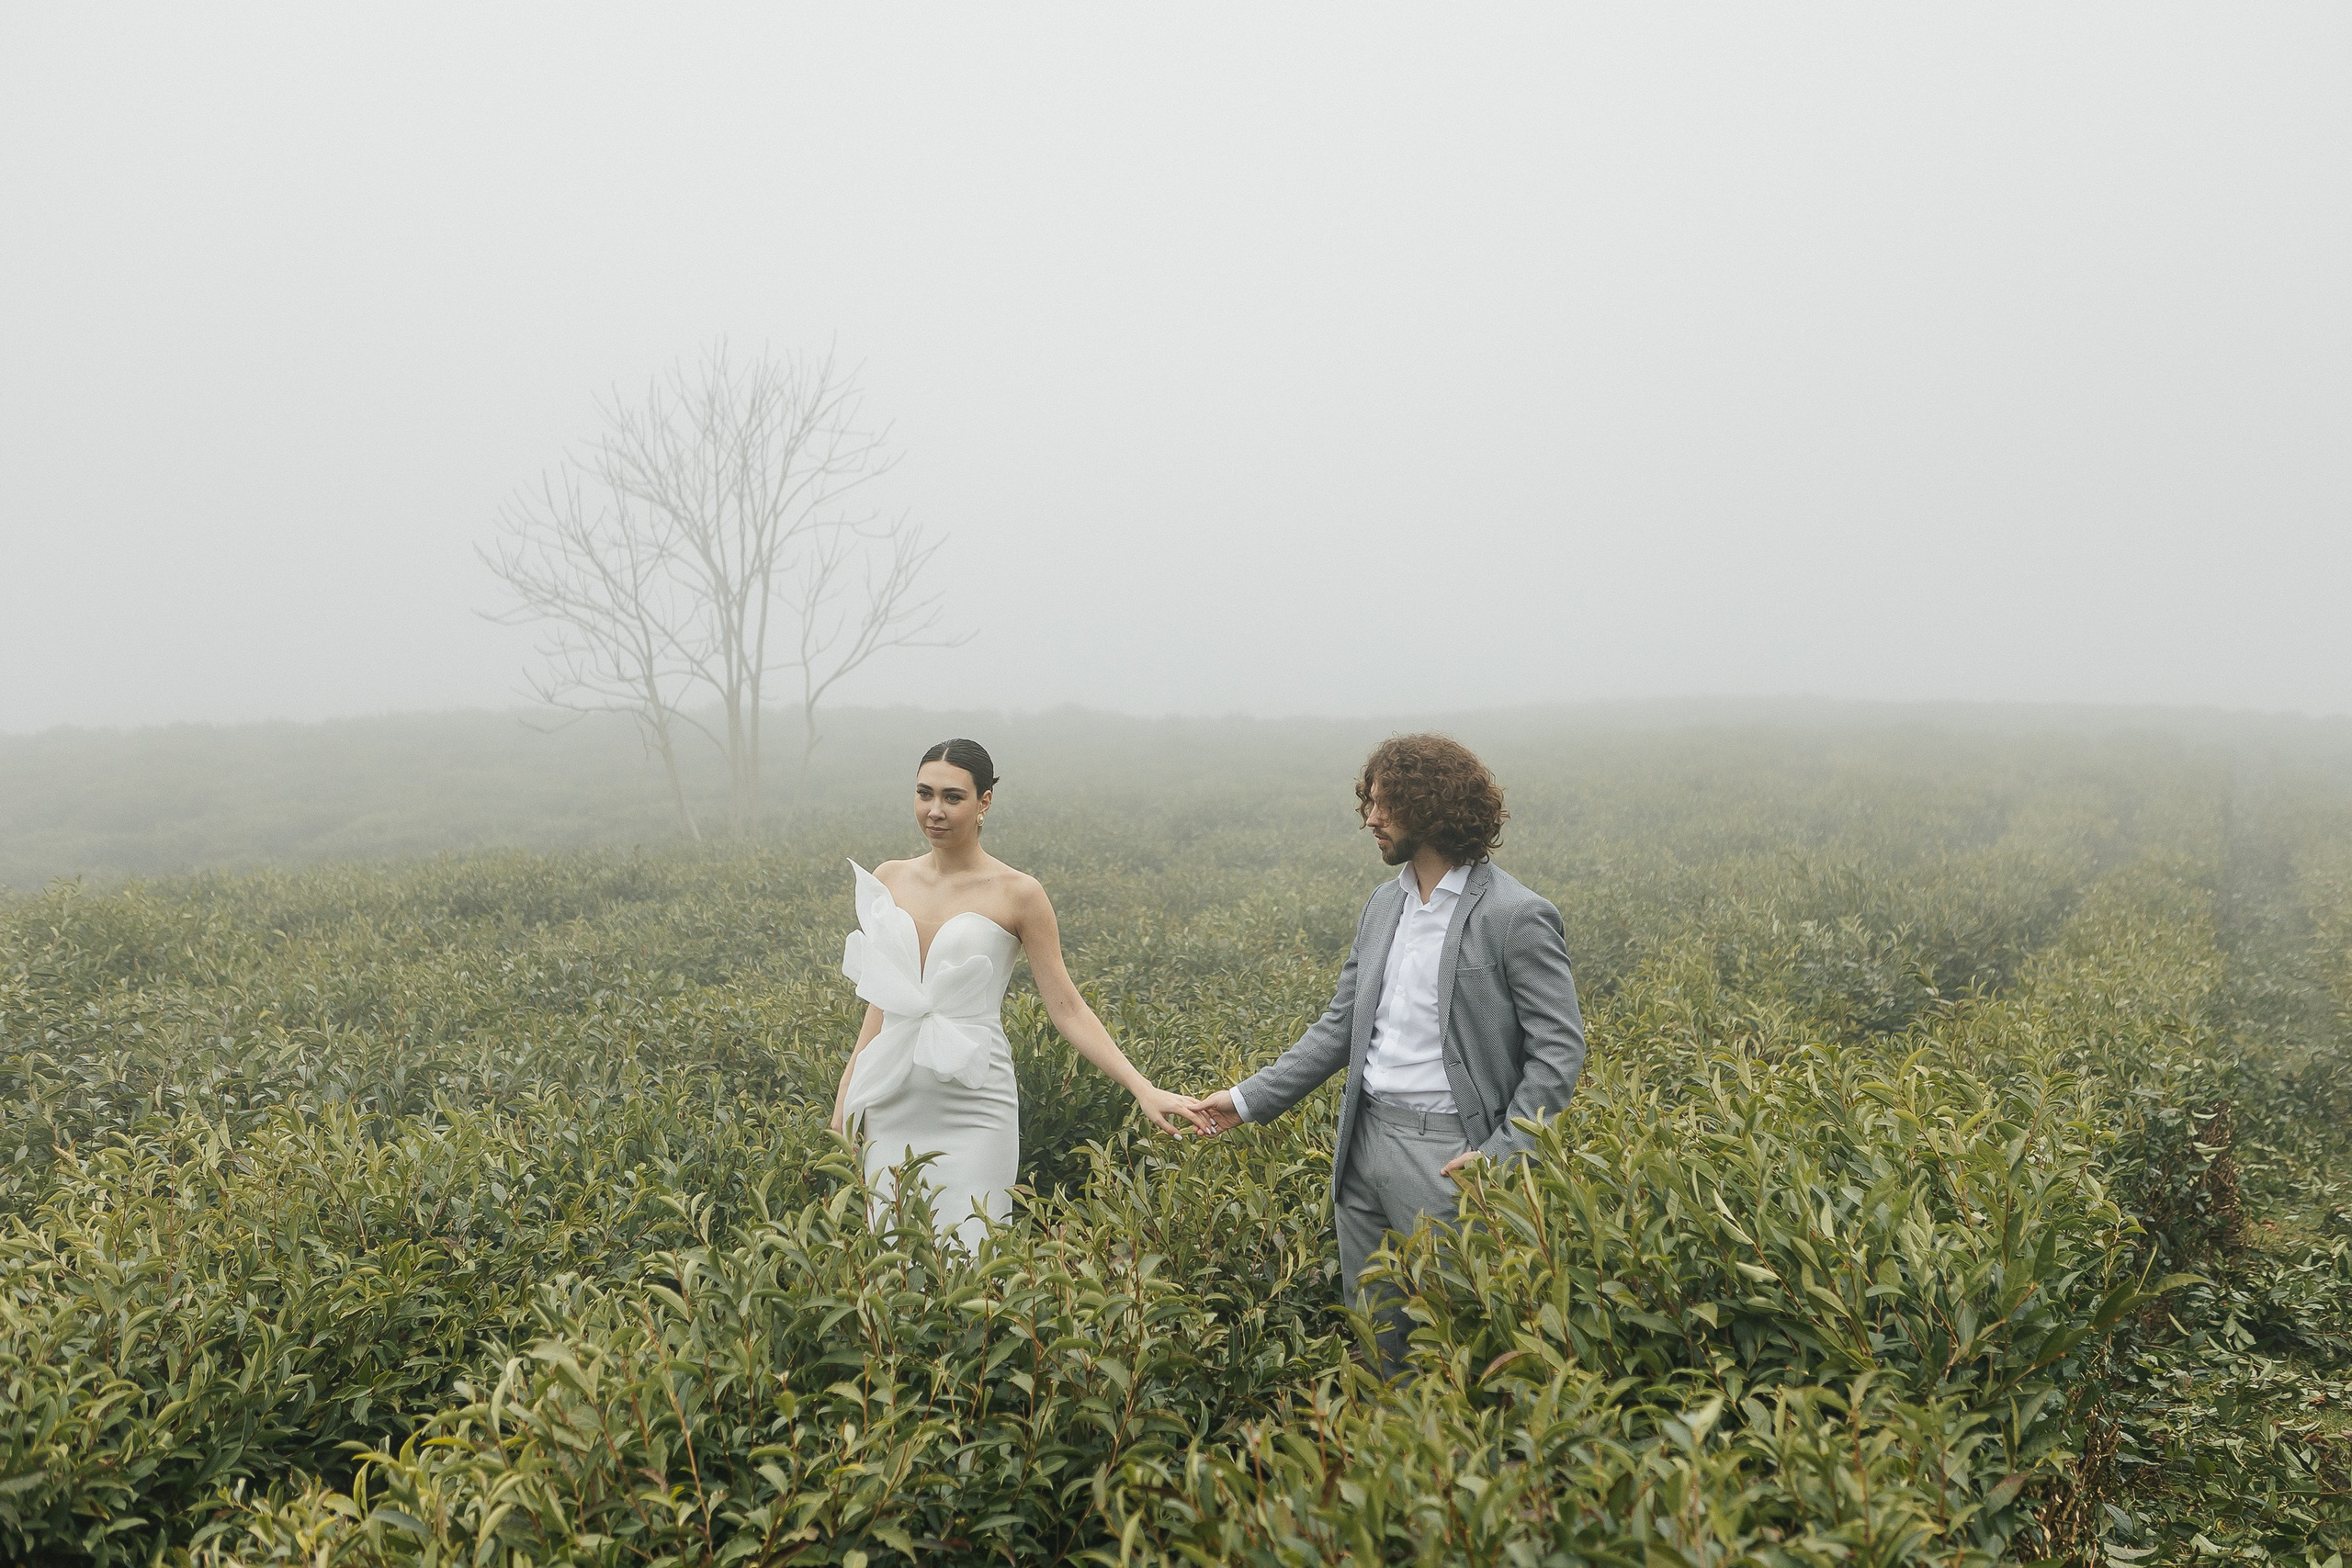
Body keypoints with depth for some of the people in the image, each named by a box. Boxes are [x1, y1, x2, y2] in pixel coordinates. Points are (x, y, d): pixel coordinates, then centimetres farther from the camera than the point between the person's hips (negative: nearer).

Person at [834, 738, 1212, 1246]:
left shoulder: (1017, 894, -6)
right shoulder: (886, 880, 7)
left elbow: (1067, 1007, -4)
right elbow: (881, 1002, 14)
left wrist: (1143, 1089, -13)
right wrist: (843, 1106, 13)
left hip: (972, 1111, -4)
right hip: (890, 1107, 4)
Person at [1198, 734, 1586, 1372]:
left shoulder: (1518, 918, -11)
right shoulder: (1382, 904, 11)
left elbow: (1559, 1052, -10)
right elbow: (1341, 1025, 14)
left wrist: (1498, 1156, -17)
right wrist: (1250, 1098, 8)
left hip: (1446, 1153, -7)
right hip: (1365, 1141, 7)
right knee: (1371, 1334, 15)